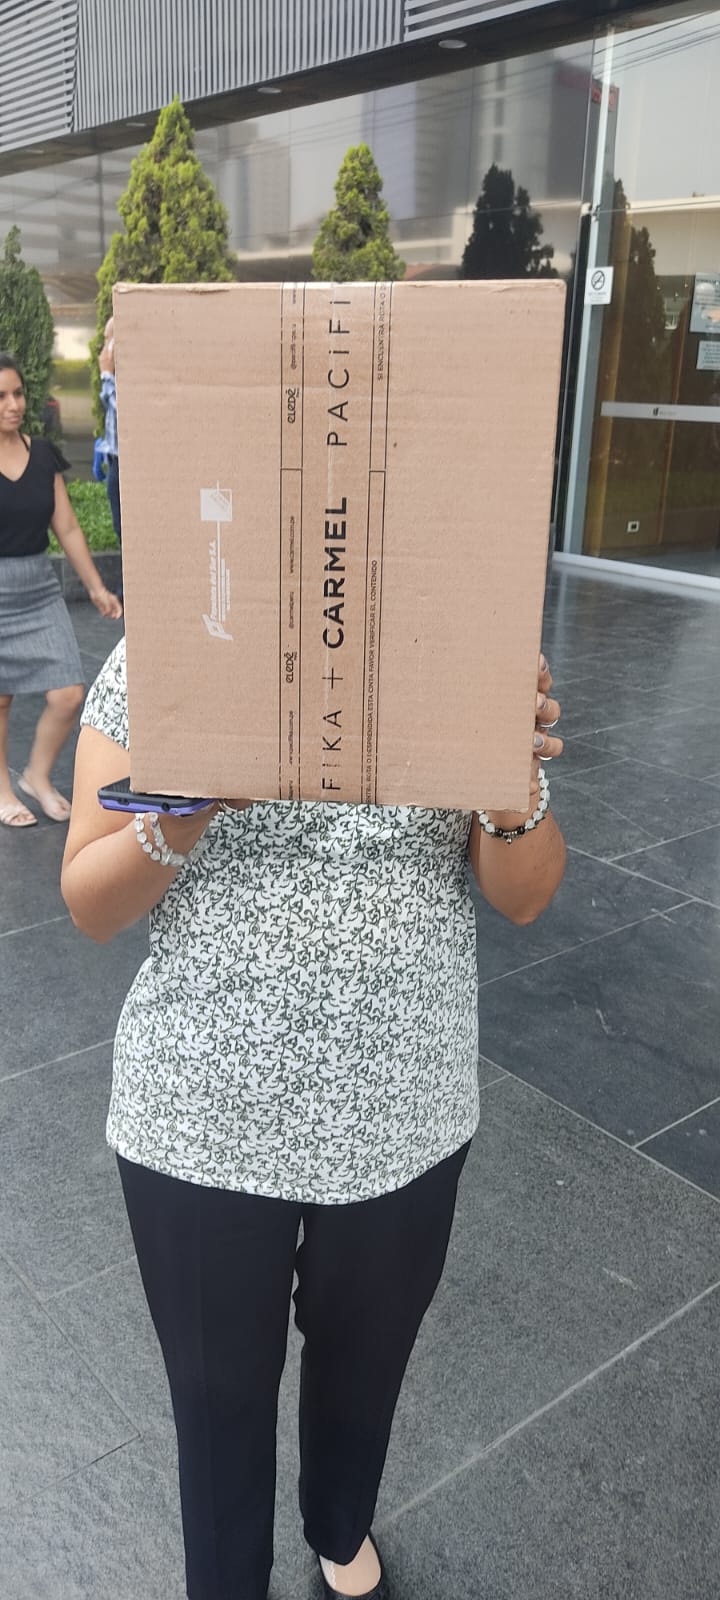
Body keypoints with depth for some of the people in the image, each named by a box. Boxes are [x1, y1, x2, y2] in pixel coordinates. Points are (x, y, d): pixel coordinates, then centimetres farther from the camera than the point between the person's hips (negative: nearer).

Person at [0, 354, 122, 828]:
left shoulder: (42, 455, 5)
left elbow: (67, 528, 10)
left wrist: (97, 587, 9)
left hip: (40, 588, 4)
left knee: (69, 695, -2)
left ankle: (38, 776, 23)